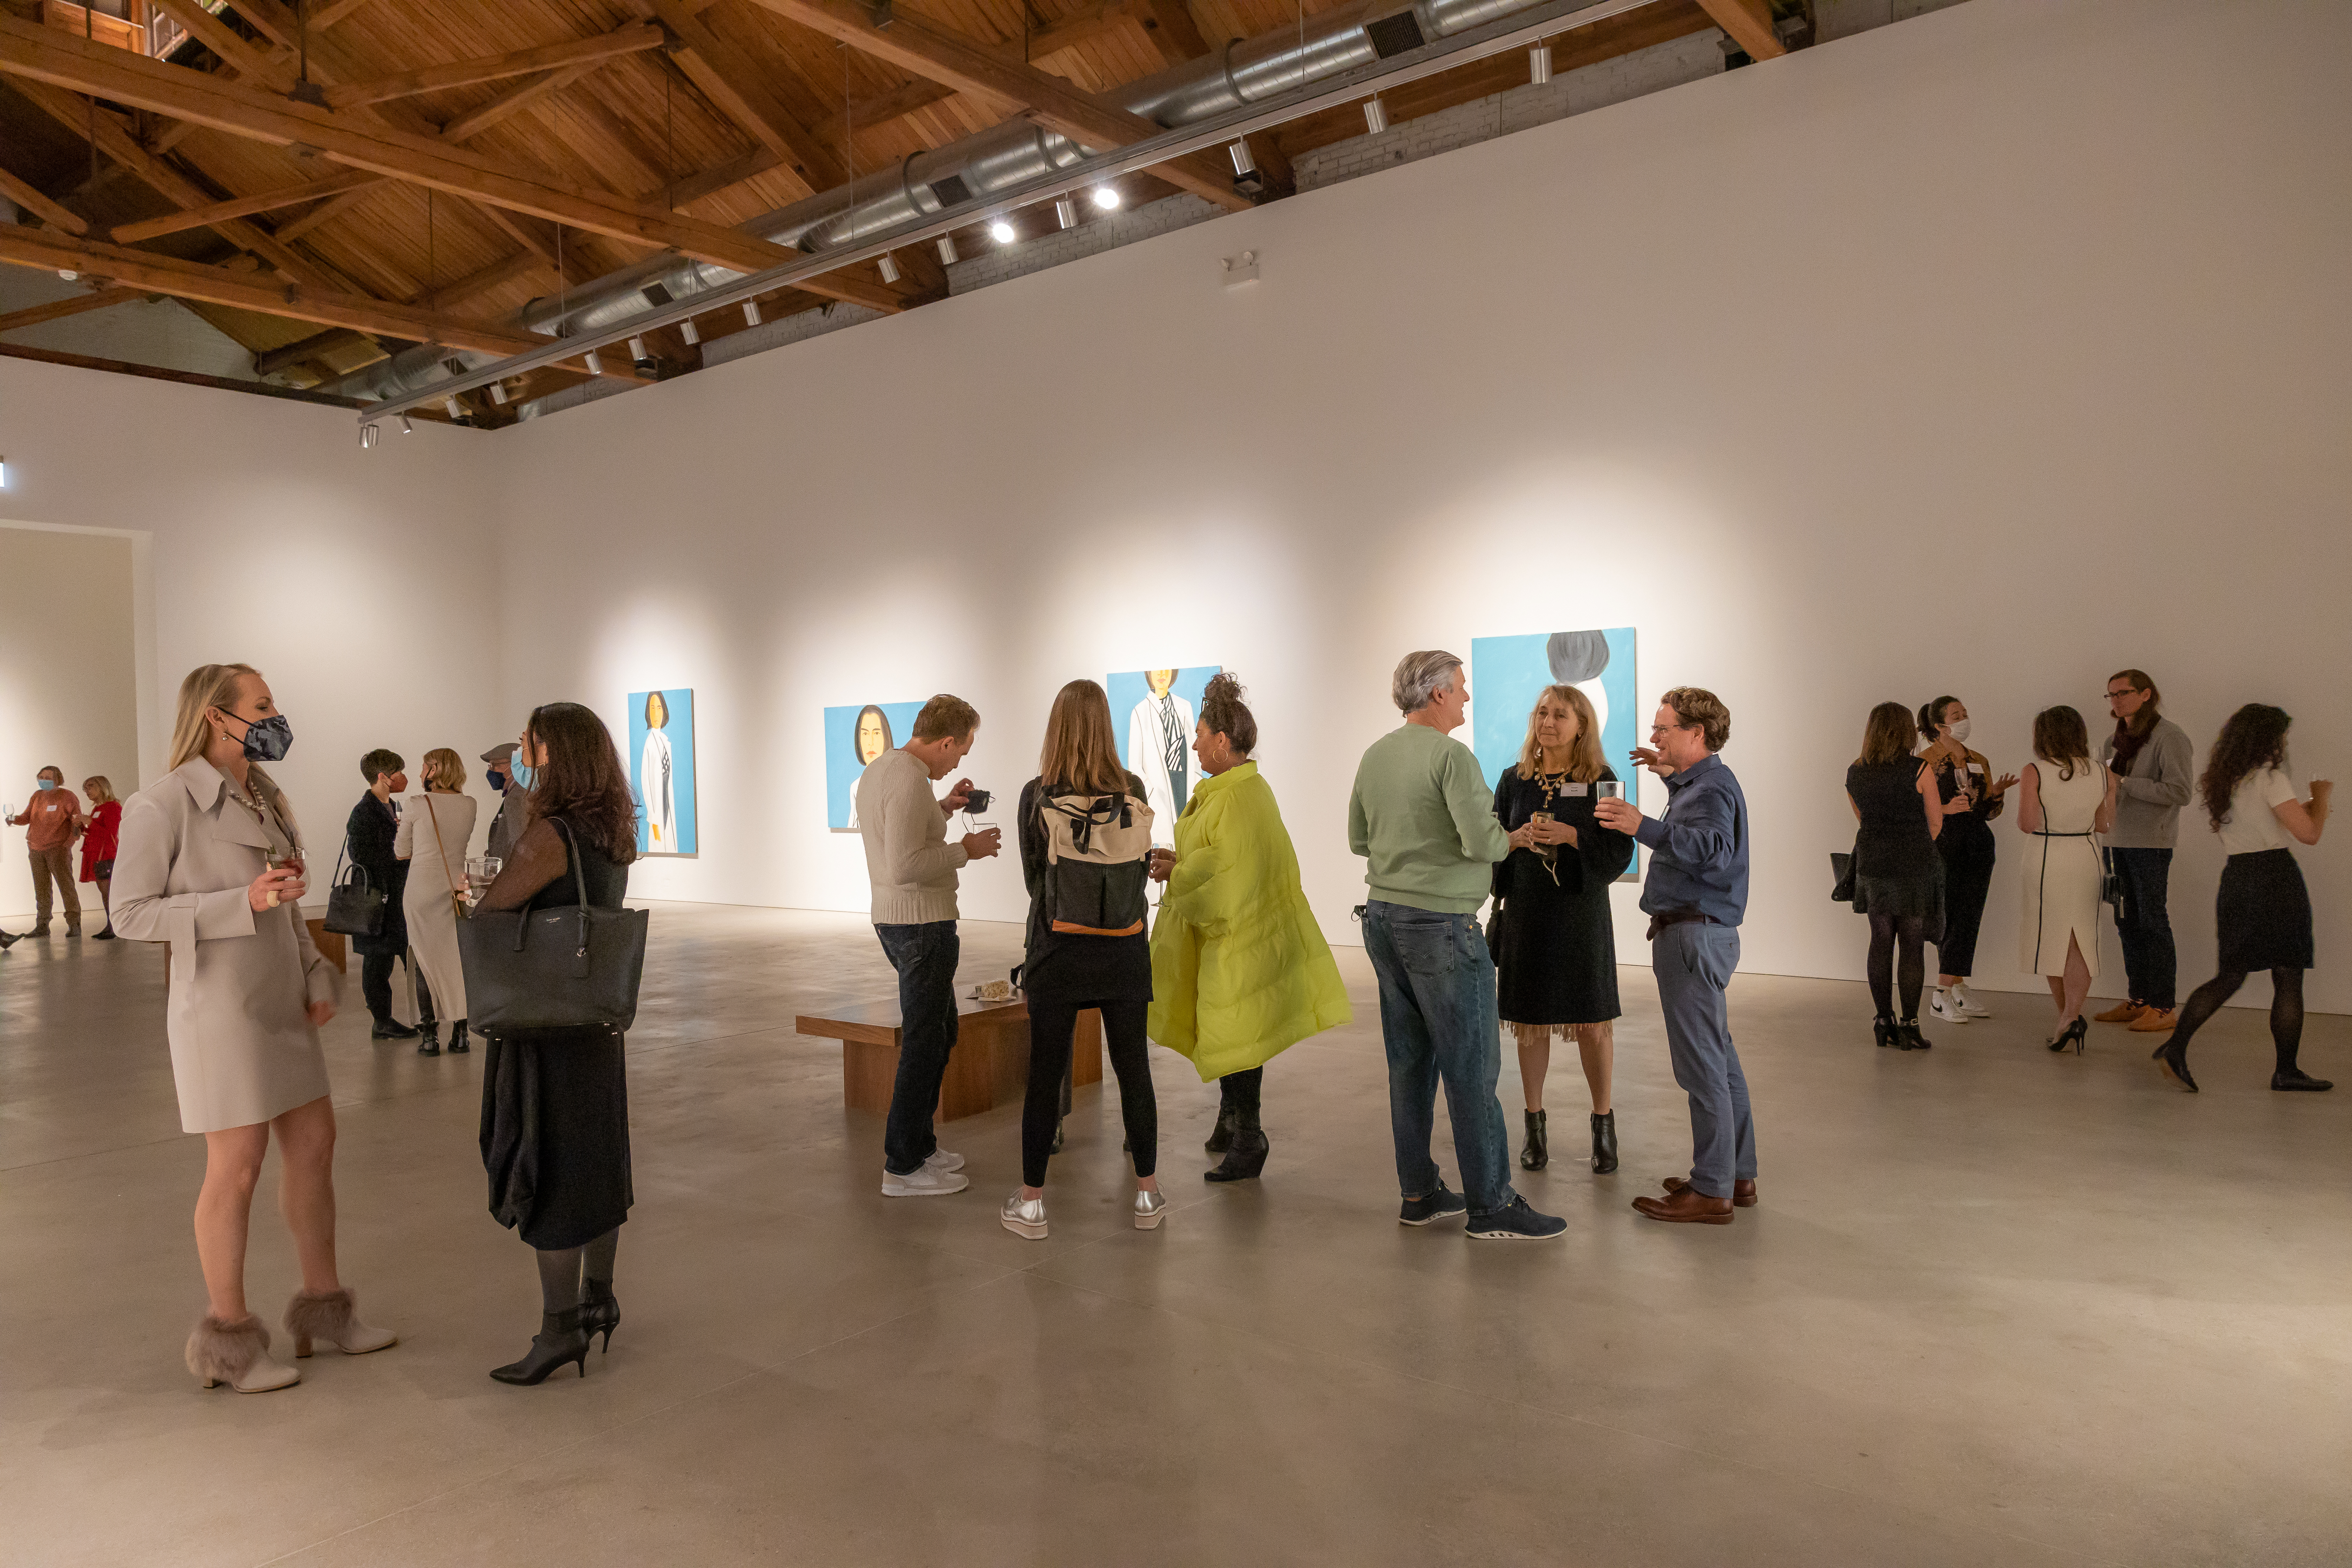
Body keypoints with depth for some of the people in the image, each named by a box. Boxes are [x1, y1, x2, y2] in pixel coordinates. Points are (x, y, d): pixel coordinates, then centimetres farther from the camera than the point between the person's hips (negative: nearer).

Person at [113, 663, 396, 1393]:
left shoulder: (265, 799, 10)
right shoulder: (164, 804, -13)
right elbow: (134, 913, -13)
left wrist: (318, 976, 6)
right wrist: (243, 902, -22)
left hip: (282, 1004, 8)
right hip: (220, 1005, -8)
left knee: (314, 1143, 13)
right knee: (237, 1168, 0)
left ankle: (322, 1304, 27)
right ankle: (228, 1333, 16)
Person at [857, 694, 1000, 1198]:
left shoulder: (878, 768, 11)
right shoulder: (910, 782, -21)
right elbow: (905, 867, -28)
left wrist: (944, 808, 17)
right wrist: (965, 850, -17)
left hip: (895, 919, 10)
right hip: (922, 924, -10)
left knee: (939, 1033, 20)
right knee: (924, 1043, -1)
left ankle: (919, 1143, 29)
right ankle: (903, 1167, 6)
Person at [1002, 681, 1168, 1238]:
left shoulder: (1037, 796, -9)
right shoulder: (1133, 791, -4)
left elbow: (1033, 876, 2)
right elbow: (1143, 868, 7)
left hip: (1058, 952, -1)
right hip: (1124, 951, 2)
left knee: (1045, 1074, 6)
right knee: (1133, 1069, 11)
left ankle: (1031, 1202, 14)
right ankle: (1148, 1194, 21)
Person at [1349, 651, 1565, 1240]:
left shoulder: (1374, 756, 9)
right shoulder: (1452, 756, -15)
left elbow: (1359, 839, 16)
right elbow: (1482, 842, -22)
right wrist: (1512, 838, -2)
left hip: (1383, 918, 8)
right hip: (1441, 926, -8)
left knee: (1409, 1061, 13)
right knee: (1472, 1066, -1)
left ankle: (1418, 1193, 20)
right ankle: (1490, 1204, 5)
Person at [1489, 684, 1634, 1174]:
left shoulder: (1600, 780, -2)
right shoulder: (1514, 780, 5)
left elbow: (1620, 852, -6)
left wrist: (1570, 835, -19)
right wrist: (1518, 838, -14)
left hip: (1581, 913, -2)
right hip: (1526, 913, 2)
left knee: (1592, 1022, 2)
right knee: (1530, 1021, 7)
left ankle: (1604, 1126, 18)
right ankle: (1535, 1125, 20)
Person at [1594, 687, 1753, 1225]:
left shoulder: (1712, 787, -16)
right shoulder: (1702, 781, 17)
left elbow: (1714, 848, -34)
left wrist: (1645, 827, -41)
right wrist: (1672, 777, 31)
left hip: (1695, 935, -11)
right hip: (1700, 933, 11)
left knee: (1701, 1064, -6)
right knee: (1720, 1058, 16)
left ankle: (1711, 1191, -1)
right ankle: (1737, 1175, 26)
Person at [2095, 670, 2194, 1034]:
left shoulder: (2169, 736, -9)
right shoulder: (2115, 741, 14)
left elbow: (2180, 792, -18)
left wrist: (2124, 784, -17)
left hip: (2151, 842, -7)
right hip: (2119, 840, 7)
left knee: (2153, 921, -5)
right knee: (2127, 922, 10)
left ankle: (2164, 1007, 1)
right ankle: (2139, 1000, 18)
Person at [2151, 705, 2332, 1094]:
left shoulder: (2221, 782, 12)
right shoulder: (2271, 778, -11)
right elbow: (2308, 833, -15)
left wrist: (2312, 802, 25)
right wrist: (2322, 798, 3)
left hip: (2235, 879, 7)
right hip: (2276, 878, -7)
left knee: (2229, 976, 10)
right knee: (2288, 978, 5)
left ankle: (2176, 1047, -7)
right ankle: (2286, 1070, 12)